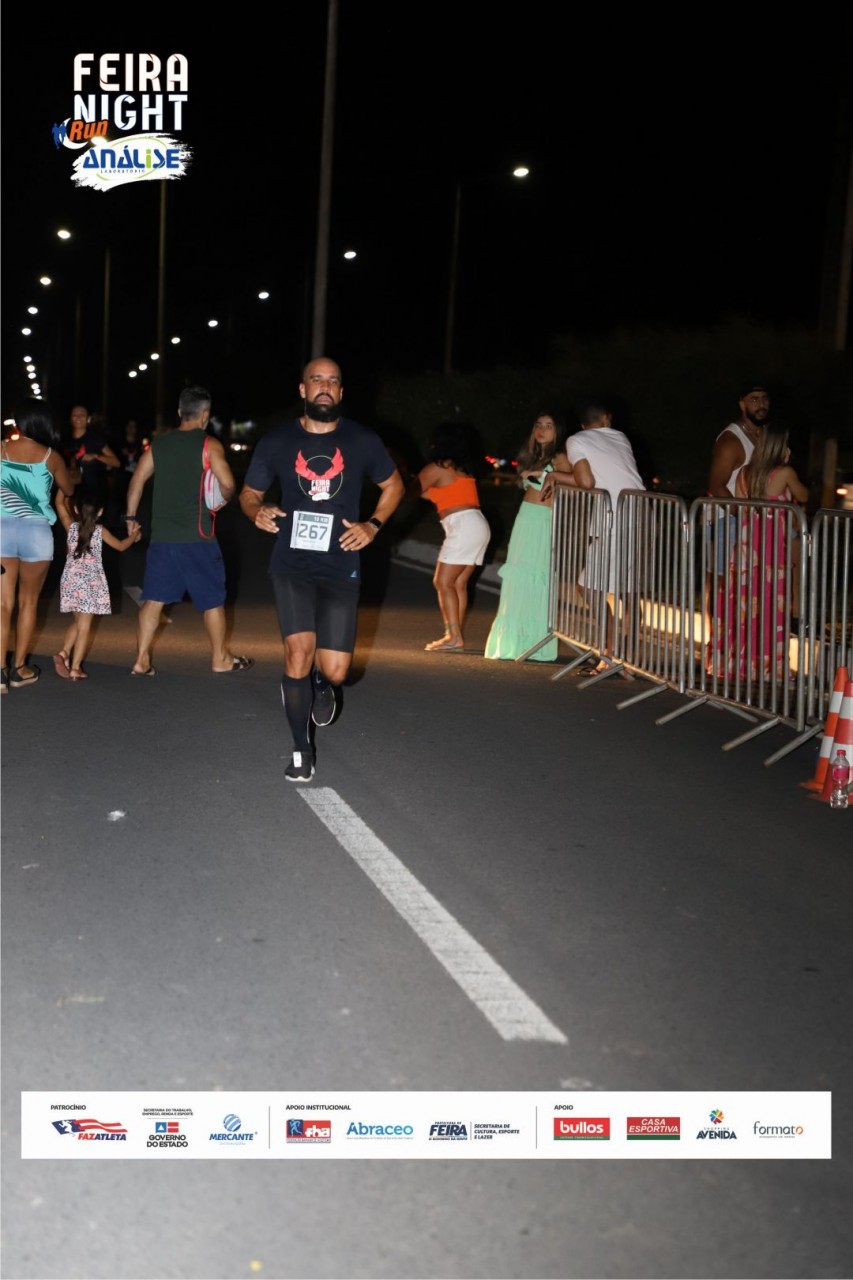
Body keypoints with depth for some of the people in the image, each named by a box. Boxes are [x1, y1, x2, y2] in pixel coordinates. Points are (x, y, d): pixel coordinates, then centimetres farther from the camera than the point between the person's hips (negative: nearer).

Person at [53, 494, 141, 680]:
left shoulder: (71, 527, 2)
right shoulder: (100, 531, -2)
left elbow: (60, 503, 14)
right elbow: (121, 546, 12)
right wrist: (134, 534, 28)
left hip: (70, 580, 3)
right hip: (90, 582, -3)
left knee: (77, 622, 19)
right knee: (84, 627, 0)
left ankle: (63, 653, -3)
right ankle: (75, 668, -4)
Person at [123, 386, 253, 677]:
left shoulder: (159, 444, 8)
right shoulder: (209, 445, -6)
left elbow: (137, 479, 9)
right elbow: (228, 484, -14)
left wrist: (131, 516, 15)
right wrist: (223, 499, 7)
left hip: (161, 536, 5)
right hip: (196, 536, -4)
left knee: (154, 598, 8)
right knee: (212, 598, 9)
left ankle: (142, 660, 7)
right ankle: (220, 658, 18)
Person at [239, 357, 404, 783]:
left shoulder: (362, 441, 1)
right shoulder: (276, 442, 0)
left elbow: (393, 484, 16)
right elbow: (249, 494, 12)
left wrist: (373, 526, 1)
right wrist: (258, 513, -11)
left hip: (340, 568, 1)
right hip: (291, 564, -1)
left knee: (335, 671, -3)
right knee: (299, 652, -18)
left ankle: (321, 683, 39)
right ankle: (302, 751, 3)